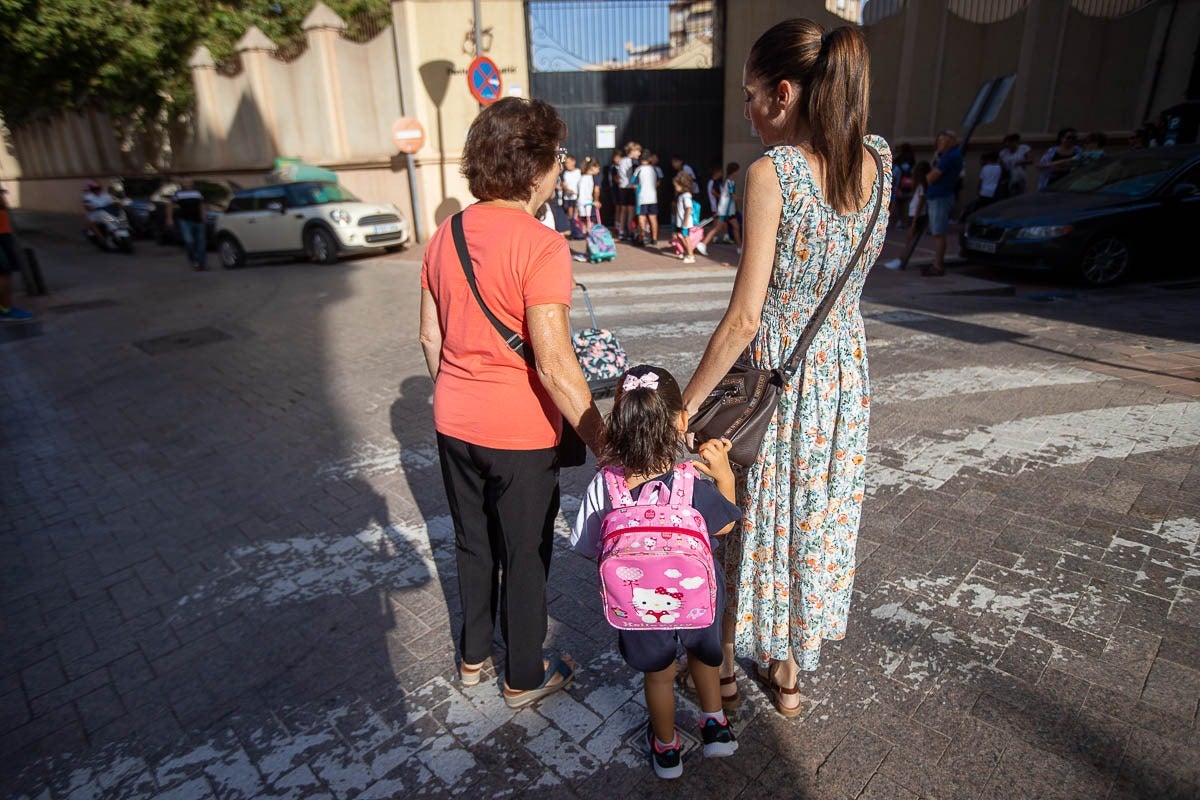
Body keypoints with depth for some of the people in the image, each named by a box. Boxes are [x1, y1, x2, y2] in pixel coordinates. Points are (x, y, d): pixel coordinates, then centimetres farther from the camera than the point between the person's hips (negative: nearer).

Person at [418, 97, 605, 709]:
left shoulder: (444, 235, 3)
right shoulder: (541, 245, -19)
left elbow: (431, 336, 9)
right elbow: (553, 363, -24)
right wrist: (601, 439, -18)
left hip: (455, 424, 7)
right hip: (519, 431, -6)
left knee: (473, 544, 23)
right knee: (525, 556, 13)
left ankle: (472, 657, 42)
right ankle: (524, 677, 33)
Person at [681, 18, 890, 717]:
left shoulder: (773, 172, -19)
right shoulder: (878, 161, -1)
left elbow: (744, 318, -22)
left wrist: (686, 404, -14)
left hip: (772, 373, -6)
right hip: (845, 369, 6)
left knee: (752, 519, 14)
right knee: (820, 515, 20)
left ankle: (726, 664, 37)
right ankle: (790, 670, 41)